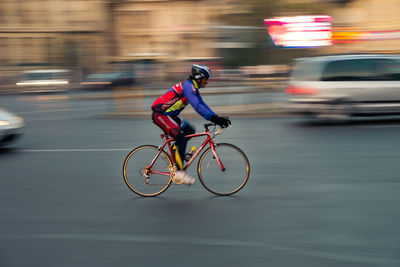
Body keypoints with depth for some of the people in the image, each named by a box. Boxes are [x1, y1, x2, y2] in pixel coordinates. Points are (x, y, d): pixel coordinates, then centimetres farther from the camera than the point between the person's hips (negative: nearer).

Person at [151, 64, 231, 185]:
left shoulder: (193, 88, 12)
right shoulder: (188, 86, -19)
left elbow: (203, 105, 12)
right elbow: (197, 106, -31)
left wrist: (216, 118, 1)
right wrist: (214, 118, -35)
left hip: (169, 114, 10)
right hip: (160, 114, -10)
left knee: (190, 131, 8)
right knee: (181, 138, -17)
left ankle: (173, 152, 14)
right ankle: (179, 171, -14)